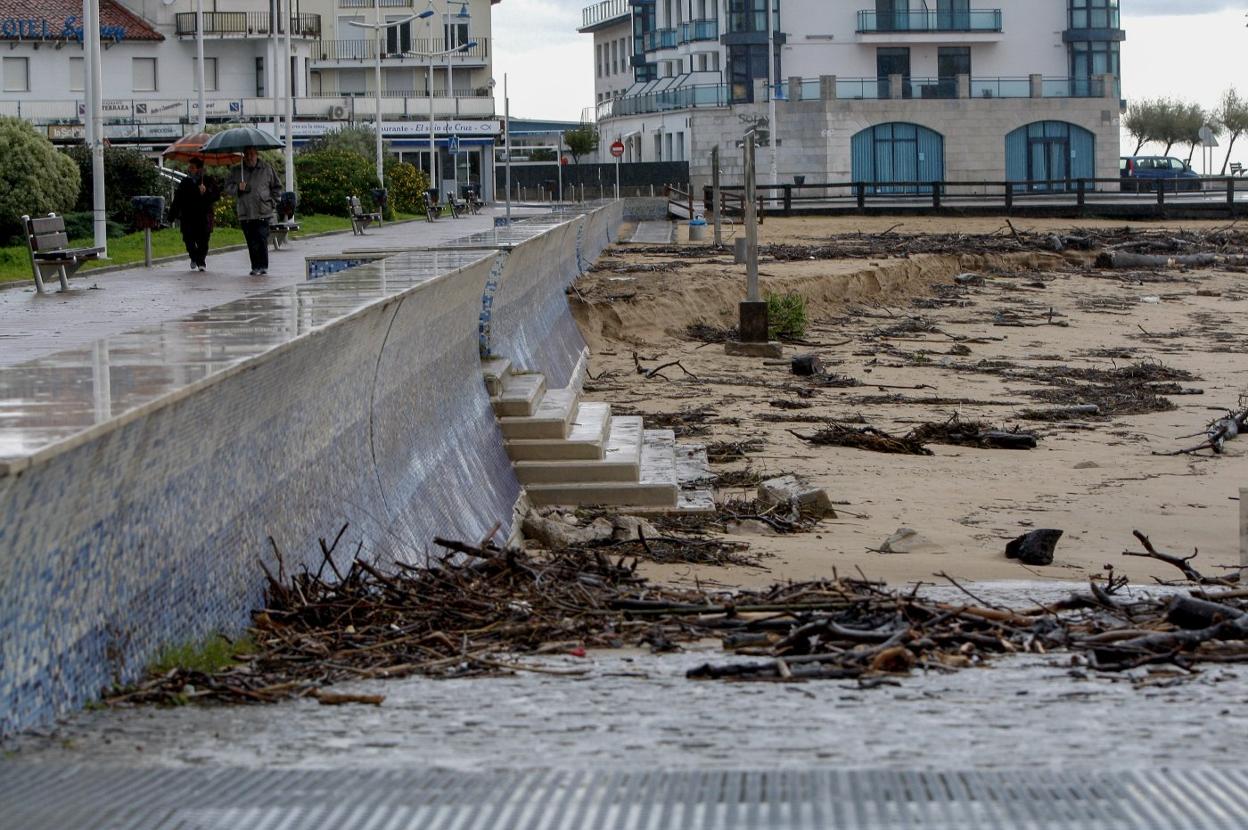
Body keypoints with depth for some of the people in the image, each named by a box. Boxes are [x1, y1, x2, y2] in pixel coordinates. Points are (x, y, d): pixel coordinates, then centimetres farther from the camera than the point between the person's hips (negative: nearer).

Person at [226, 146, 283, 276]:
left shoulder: (267, 169, 7)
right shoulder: (236, 171, 10)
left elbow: (277, 187, 15)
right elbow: (228, 187, 10)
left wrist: (272, 201, 4)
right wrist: (238, 188, -10)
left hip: (262, 212, -2)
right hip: (245, 214, 2)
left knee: (262, 240, -12)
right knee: (251, 243, 4)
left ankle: (263, 266, -9)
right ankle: (255, 267, 10)